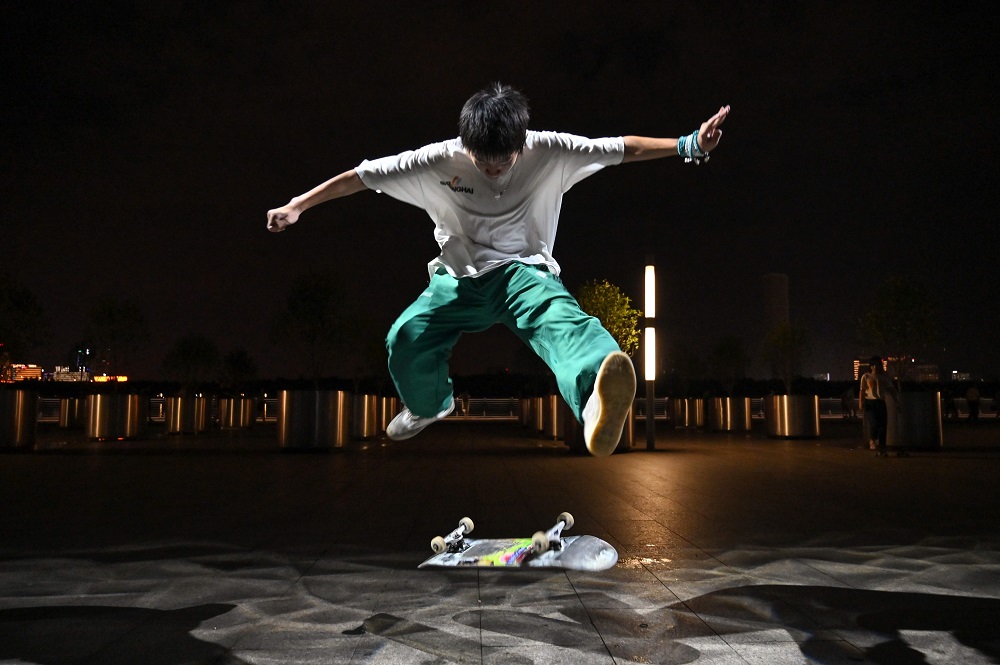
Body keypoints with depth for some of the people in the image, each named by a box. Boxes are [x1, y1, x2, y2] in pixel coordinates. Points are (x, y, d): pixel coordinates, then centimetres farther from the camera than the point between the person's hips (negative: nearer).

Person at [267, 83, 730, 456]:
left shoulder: (548, 152, -11)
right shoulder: (439, 160, -12)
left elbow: (623, 148, -8)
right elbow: (363, 176, -8)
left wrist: (689, 145, -17)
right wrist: (297, 206, -10)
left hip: (524, 271, -2)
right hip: (460, 277, 2)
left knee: (561, 318, -36)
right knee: (405, 338, -19)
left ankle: (596, 400, -72)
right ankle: (430, 404, 18)